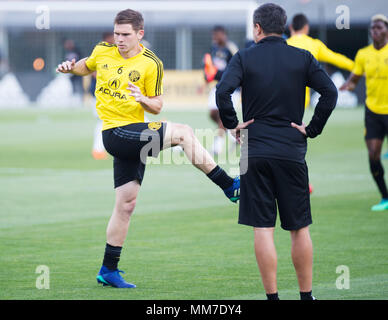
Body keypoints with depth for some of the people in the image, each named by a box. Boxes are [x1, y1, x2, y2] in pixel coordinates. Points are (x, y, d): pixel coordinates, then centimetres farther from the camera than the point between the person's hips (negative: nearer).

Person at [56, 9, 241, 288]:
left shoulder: (151, 64, -1)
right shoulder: (103, 51, 1)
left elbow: (157, 106, 2)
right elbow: (86, 67, 23)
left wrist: (143, 99, -19)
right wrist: (70, 68, 2)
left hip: (135, 134, 3)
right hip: (115, 132, -3)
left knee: (126, 203, 6)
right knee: (182, 132, -20)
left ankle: (108, 271, 17)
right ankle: (229, 186, -13)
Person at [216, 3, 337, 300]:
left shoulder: (244, 57, 1)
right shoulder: (303, 58, 4)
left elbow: (222, 91, -14)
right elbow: (330, 92, -7)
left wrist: (233, 125, -1)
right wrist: (312, 129, 0)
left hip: (255, 151, -1)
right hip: (292, 151, 1)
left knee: (263, 228, 1)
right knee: (300, 228, 9)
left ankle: (272, 297, 0)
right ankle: (306, 295, 14)